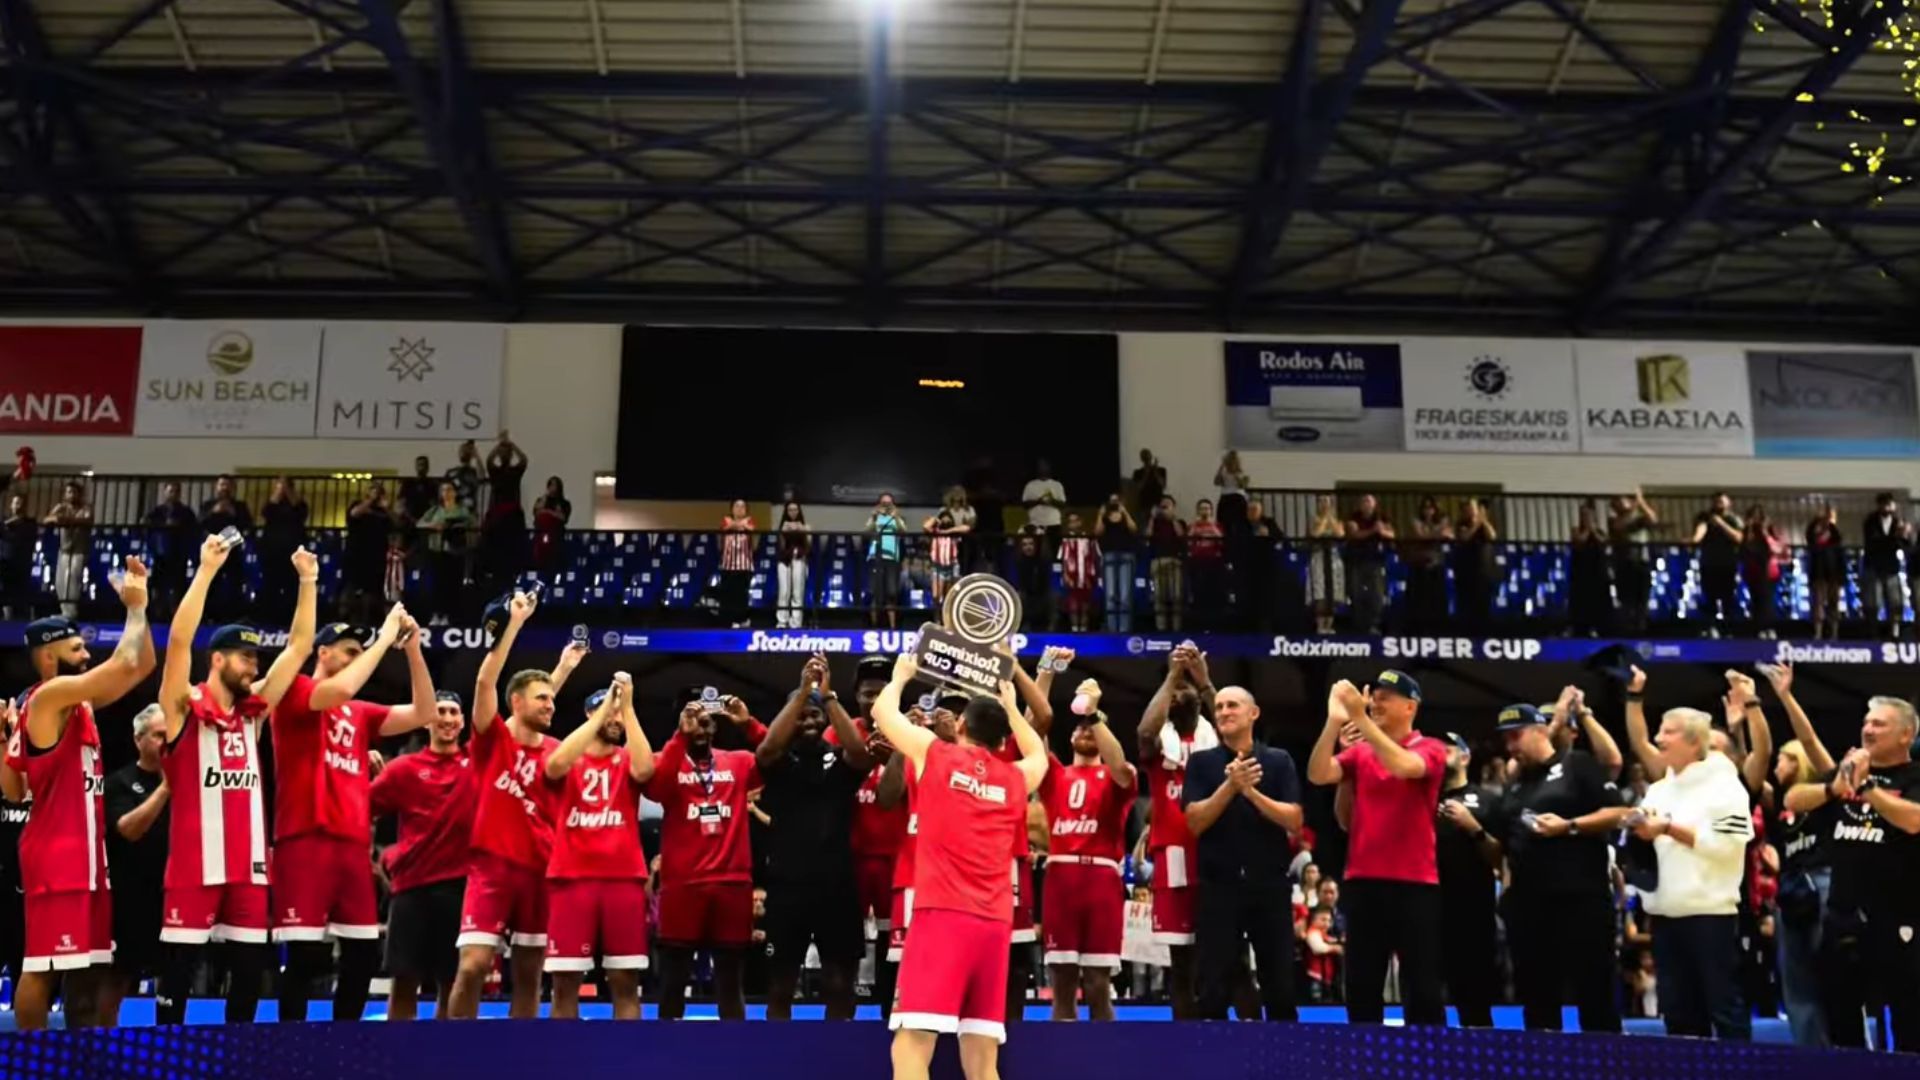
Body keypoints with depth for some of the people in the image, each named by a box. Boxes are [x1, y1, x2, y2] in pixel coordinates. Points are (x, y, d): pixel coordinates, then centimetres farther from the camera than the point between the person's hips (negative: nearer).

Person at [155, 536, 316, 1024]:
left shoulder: (253, 710, 12)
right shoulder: (185, 708, -3)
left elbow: (298, 648, 14)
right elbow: (179, 641, -17)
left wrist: (308, 581, 9)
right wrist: (206, 570, -21)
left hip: (248, 862, 6)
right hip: (195, 862, -6)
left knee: (250, 967, 9)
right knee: (179, 967, 0)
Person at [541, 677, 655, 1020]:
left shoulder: (628, 760, 11)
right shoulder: (567, 759, 8)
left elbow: (645, 769, -12)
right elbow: (555, 765, -17)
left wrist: (629, 707, -12)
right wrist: (603, 711, -15)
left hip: (623, 877, 1)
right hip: (571, 877, -1)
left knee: (625, 983, 1)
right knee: (565, 982, 0)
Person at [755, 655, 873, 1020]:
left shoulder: (840, 760, 5)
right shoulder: (779, 760, 3)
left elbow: (861, 752, -18)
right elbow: (768, 746, -20)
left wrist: (828, 695, -21)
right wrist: (802, 690, -24)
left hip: (837, 885, 1)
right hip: (788, 884, -1)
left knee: (839, 985, 7)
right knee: (781, 984, 7)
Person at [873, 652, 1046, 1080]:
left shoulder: (935, 754, 5)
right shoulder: (1016, 779, 15)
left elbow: (883, 712, 20)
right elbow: (1038, 755, 39)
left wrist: (901, 674, 37)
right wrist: (1011, 707, 47)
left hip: (942, 915, -4)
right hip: (994, 924, 4)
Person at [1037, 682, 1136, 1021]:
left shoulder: (1114, 778, 12)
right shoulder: (1054, 774, 17)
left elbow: (1120, 765, -13)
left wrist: (1094, 714, -22)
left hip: (1101, 879, -2)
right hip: (1060, 878, 2)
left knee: (1098, 987, -1)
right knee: (1062, 984, 3)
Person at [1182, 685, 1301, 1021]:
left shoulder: (1279, 761, 6)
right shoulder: (1201, 762, 5)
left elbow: (1295, 820, -4)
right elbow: (1195, 822, -4)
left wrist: (1252, 792, -16)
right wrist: (1230, 785, -16)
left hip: (1269, 884, 0)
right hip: (1219, 886, 0)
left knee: (1280, 988, 5)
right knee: (1213, 991, 1)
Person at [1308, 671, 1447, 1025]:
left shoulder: (1431, 749, 0)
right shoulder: (1360, 752, 11)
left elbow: (1403, 766, -23)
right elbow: (1318, 774, -5)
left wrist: (1361, 718, -26)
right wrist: (1334, 721, -14)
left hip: (1414, 883, -4)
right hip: (1363, 881, 4)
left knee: (1422, 989, 0)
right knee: (1360, 988, 8)